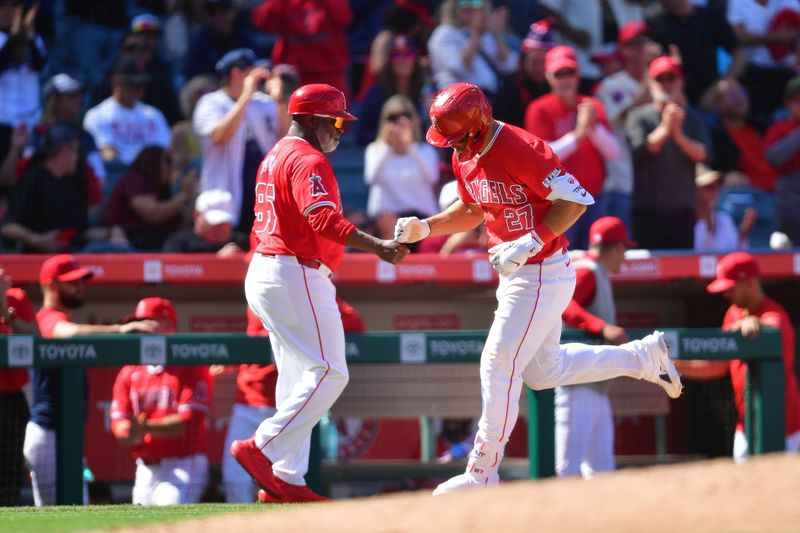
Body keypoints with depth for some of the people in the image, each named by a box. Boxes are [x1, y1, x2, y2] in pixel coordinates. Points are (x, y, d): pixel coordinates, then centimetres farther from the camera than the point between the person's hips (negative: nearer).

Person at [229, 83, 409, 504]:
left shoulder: (274, 157, 20)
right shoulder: (308, 161, -12)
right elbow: (323, 219, -27)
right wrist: (377, 247, -35)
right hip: (297, 276, -11)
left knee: (299, 380, 11)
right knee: (329, 373, -12)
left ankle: (284, 481, 7)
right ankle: (262, 449, -17)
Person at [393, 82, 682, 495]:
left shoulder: (521, 150, -24)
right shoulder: (465, 156, 3)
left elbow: (575, 199, -25)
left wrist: (531, 243, -34)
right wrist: (425, 227, 3)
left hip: (543, 273, -10)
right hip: (515, 276, 10)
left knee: (498, 366, -7)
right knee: (543, 371, 19)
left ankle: (481, 474, 3)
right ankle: (643, 356, 31)